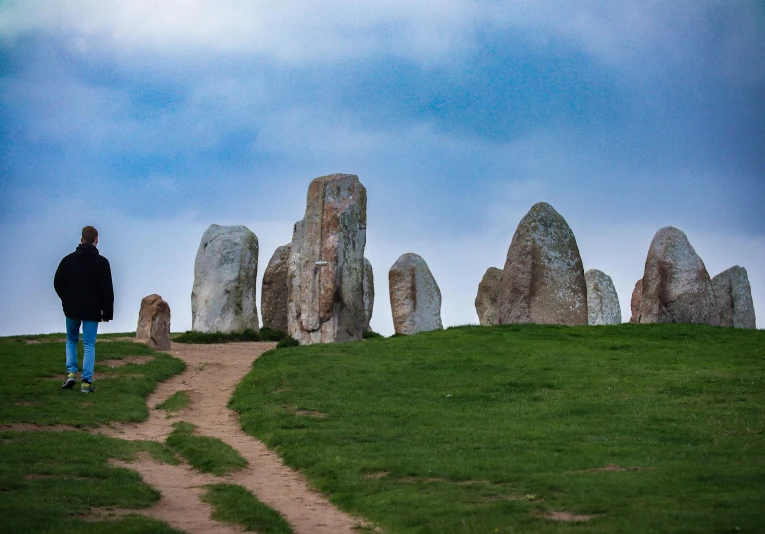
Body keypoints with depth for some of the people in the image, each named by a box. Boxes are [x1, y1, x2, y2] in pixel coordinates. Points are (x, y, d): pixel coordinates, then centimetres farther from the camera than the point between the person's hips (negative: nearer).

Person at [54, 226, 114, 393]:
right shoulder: (101, 262, -7)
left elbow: (58, 283, 4)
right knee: (89, 345, 2)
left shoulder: (68, 260, 0)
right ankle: (86, 382, -4)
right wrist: (107, 312, -3)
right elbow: (107, 290, -8)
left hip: (72, 309, 2)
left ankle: (71, 373, 4)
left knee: (71, 340, 20)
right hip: (92, 310, -2)